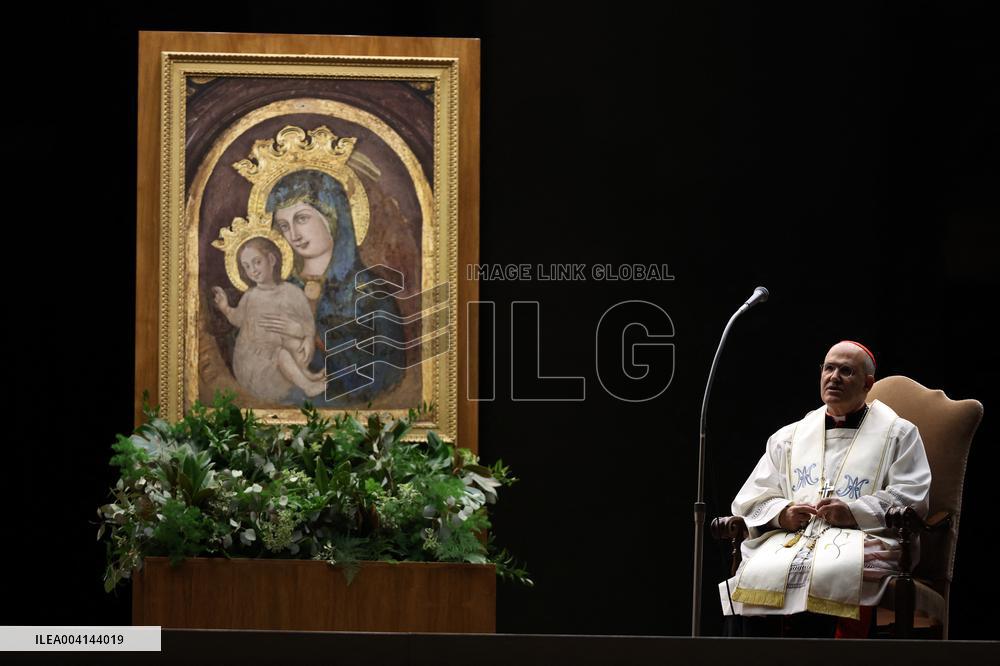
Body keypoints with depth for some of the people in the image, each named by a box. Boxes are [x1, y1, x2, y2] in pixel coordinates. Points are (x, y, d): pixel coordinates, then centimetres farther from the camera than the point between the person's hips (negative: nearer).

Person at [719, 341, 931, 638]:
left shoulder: (897, 433, 16)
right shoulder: (789, 437, 26)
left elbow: (912, 497, 4)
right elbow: (751, 499, 21)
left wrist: (854, 511, -9)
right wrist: (781, 513, -3)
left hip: (861, 540, -3)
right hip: (791, 538, 3)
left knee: (830, 576, -40)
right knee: (758, 574, -33)